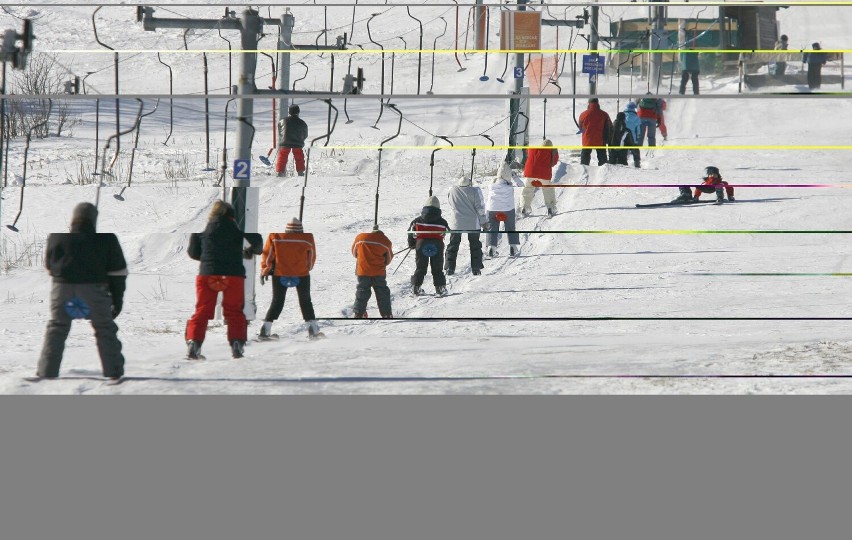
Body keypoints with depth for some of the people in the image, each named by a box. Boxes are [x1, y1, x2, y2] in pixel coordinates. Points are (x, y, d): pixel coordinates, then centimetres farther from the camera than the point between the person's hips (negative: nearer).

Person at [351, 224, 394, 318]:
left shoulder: (360, 237, -2)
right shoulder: (386, 241, -2)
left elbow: (354, 253, 11)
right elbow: (389, 258, 9)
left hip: (363, 272, 0)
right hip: (379, 272, 0)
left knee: (362, 293, 11)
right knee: (382, 293, 10)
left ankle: (359, 314, 8)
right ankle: (387, 315, 10)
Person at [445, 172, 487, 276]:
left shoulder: (452, 191, -1)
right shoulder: (475, 191, -9)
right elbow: (480, 207, -7)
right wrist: (484, 221, 3)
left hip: (457, 223, 1)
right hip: (473, 223, -1)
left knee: (453, 245, 9)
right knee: (475, 245, 12)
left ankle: (449, 267, 2)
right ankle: (476, 268, 8)